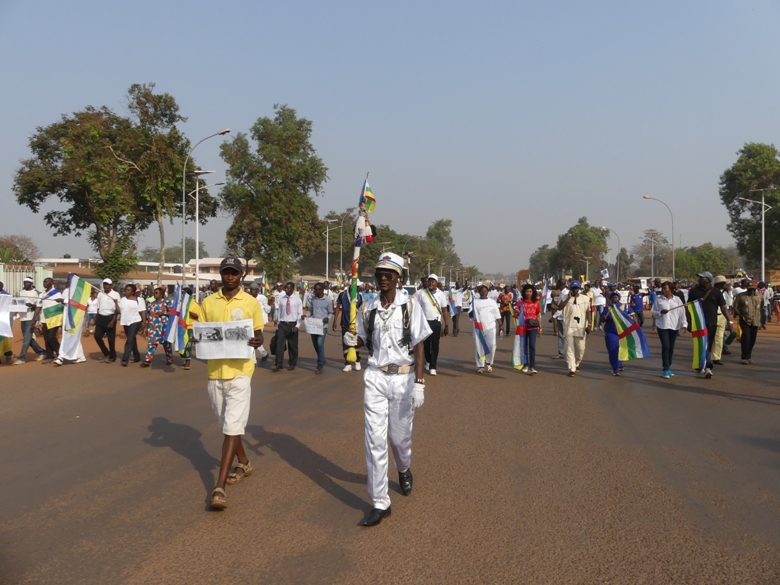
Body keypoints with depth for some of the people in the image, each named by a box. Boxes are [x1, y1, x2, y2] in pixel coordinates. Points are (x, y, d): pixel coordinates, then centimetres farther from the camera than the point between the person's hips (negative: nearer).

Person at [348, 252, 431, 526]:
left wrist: (418, 383, -13)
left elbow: (419, 346, -6)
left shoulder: (410, 306, -5)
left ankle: (404, 469, 44)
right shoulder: (367, 308, 4)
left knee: (400, 436, 9)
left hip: (403, 377, -2)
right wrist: (354, 341, -8)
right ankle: (380, 502, 5)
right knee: (375, 439, -3)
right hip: (375, 377, 2)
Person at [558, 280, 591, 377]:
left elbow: (588, 312, 5)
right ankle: (572, 369, -2)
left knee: (581, 349, 7)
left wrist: (589, 324, -3)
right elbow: (559, 308, -13)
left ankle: (577, 363, 34)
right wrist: (568, 298, -17)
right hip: (569, 327, -1)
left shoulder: (585, 299, 4)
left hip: (581, 327, 1)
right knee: (570, 348, -4)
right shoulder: (566, 298, 2)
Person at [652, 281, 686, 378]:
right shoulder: (658, 299, 1)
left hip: (674, 326, 2)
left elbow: (682, 313, 3)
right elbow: (654, 313, 3)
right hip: (662, 326, -2)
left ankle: (668, 367, 21)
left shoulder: (677, 299, 3)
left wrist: (683, 324, -5)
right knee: (665, 346, -11)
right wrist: (660, 312, -17)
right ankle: (666, 369, -7)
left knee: (671, 348, 9)